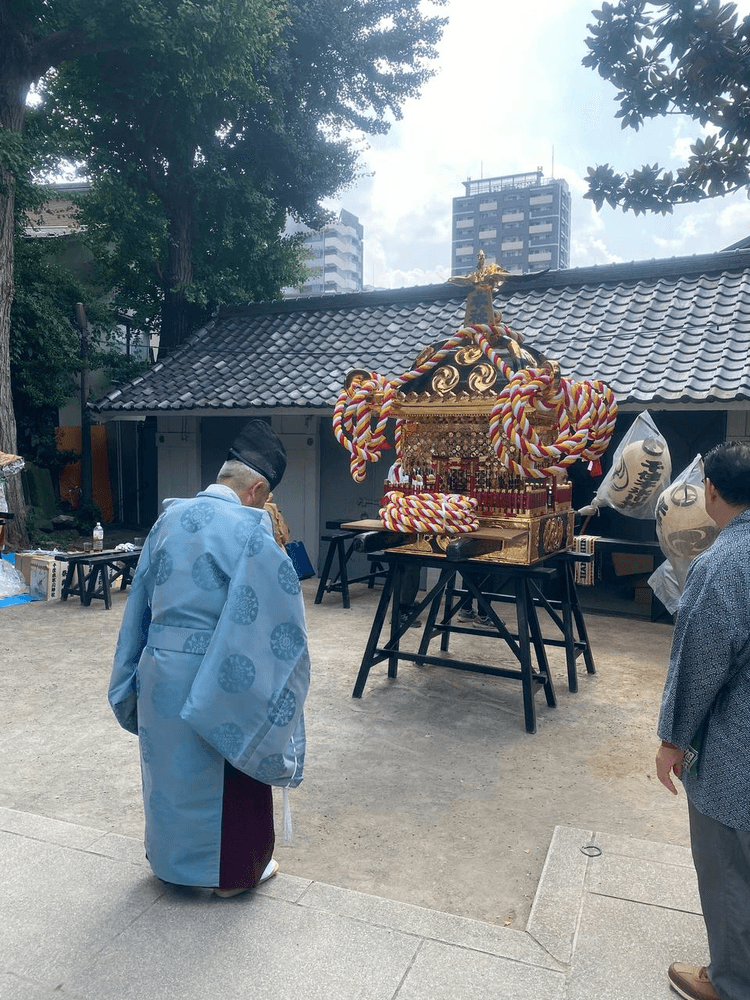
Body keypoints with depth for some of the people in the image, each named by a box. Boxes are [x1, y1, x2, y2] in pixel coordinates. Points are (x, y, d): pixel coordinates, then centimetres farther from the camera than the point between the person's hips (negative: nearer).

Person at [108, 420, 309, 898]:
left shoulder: (169, 518, 2)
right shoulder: (249, 532, -19)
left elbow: (142, 602, 11)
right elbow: (273, 620, -19)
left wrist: (134, 682, 20)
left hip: (158, 673, 7)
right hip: (215, 683, -6)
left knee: (171, 767, 24)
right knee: (231, 773, 15)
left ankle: (172, 857, 45)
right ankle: (235, 871, 33)